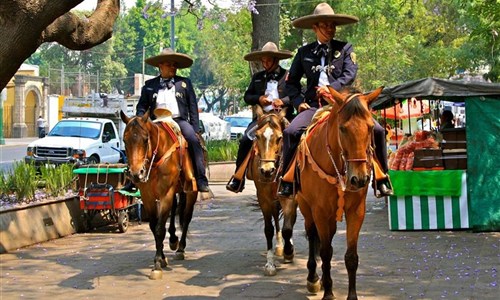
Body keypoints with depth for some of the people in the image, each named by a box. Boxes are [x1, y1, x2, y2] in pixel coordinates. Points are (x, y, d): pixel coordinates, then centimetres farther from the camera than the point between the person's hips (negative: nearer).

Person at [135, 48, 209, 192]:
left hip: (179, 121, -1)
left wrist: (196, 129, 1)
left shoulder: (185, 83, 16)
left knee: (194, 141, -29)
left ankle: (201, 179, -28)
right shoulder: (150, 85, 18)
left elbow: (193, 108, 12)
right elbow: (142, 107, 18)